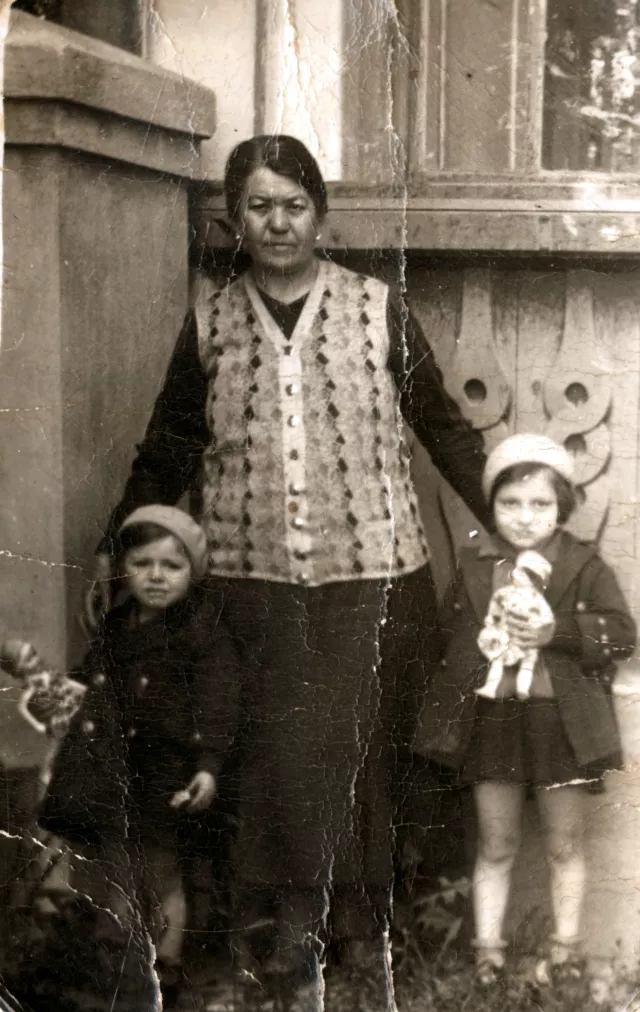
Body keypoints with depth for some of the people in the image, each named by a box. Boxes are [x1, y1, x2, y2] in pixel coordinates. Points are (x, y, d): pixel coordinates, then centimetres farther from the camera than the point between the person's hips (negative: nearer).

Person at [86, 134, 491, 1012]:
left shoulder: (377, 312, 3)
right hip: (252, 578, 1)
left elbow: (445, 429, 8)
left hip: (370, 575, -1)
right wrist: (118, 547, 13)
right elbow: (169, 447, 15)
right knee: (274, 757, -3)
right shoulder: (211, 320, 7)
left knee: (361, 750, -1)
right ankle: (283, 940, 11)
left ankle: (365, 937, 16)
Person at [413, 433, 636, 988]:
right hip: (491, 720, 2)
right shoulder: (474, 566, 3)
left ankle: (565, 949, 27)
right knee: (495, 847, 14)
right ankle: (487, 950, 23)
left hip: (560, 720, -2)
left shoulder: (583, 565, -5)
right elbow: (451, 630, 13)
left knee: (565, 845, 13)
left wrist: (556, 632, -24)